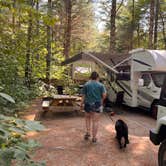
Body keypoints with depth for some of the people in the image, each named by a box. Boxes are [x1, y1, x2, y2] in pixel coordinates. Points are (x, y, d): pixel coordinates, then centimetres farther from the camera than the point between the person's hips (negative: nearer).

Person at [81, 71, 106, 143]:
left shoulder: (86, 85, 0)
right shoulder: (101, 85, -1)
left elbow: (83, 96, -1)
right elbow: (104, 95, -6)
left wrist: (82, 103, 8)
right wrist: (101, 100, 12)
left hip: (88, 104, 1)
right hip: (97, 104, -1)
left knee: (88, 118, 24)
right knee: (95, 121, 6)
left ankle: (88, 132, 17)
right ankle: (94, 137, 11)